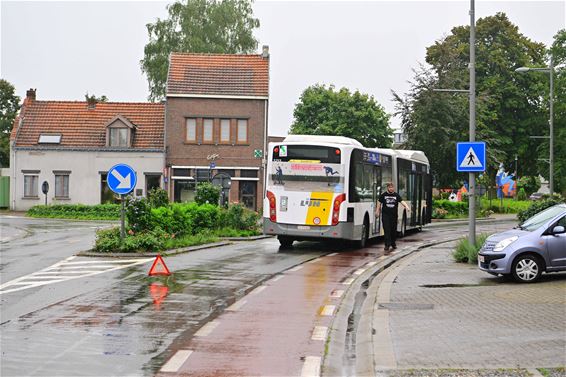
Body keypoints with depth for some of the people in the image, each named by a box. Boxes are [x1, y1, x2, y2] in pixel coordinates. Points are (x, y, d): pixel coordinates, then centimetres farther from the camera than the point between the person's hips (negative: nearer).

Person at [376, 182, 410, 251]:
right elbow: (379, 203, 11)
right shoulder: (383, 195, 4)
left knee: (394, 230, 9)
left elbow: (402, 201, -5)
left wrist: (406, 206, -22)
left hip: (394, 215, 2)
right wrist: (377, 211, 5)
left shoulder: (396, 195, 5)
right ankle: (387, 245, -10)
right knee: (387, 230, -9)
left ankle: (393, 243, 26)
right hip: (385, 215, -2)